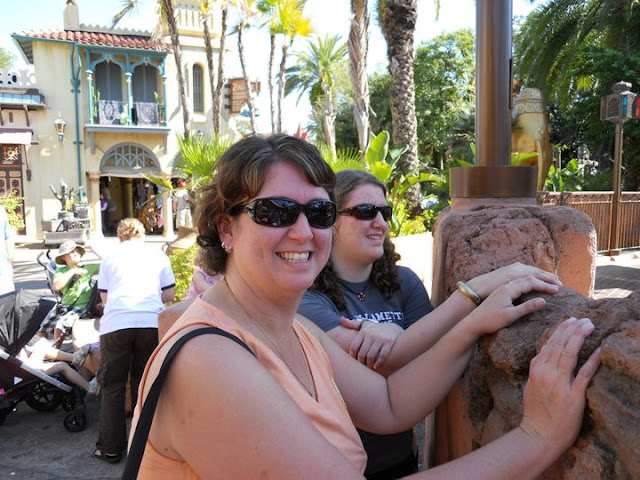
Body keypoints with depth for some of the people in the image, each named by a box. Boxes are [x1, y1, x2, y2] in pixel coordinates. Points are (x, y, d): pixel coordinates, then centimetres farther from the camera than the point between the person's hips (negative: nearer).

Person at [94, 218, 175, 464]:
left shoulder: (111, 257, 17)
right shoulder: (157, 255, 16)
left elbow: (104, 296, 18)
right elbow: (169, 295, 14)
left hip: (116, 323, -1)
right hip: (151, 323, 1)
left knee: (112, 386, 12)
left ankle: (110, 448, 17)